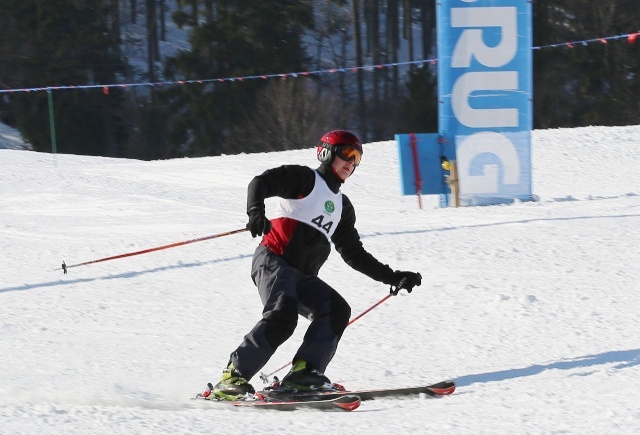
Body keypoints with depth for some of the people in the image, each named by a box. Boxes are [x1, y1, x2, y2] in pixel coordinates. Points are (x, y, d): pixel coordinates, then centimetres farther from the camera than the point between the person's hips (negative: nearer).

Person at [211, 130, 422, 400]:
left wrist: (393, 277, 24)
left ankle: (303, 373, -23)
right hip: (272, 261, -7)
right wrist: (255, 211, -28)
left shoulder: (342, 207, 28)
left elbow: (354, 254, 31)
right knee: (282, 315, -29)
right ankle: (233, 377, -26)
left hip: (303, 276, 7)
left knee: (337, 310, -17)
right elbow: (261, 183, -7)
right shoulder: (305, 179, 8)